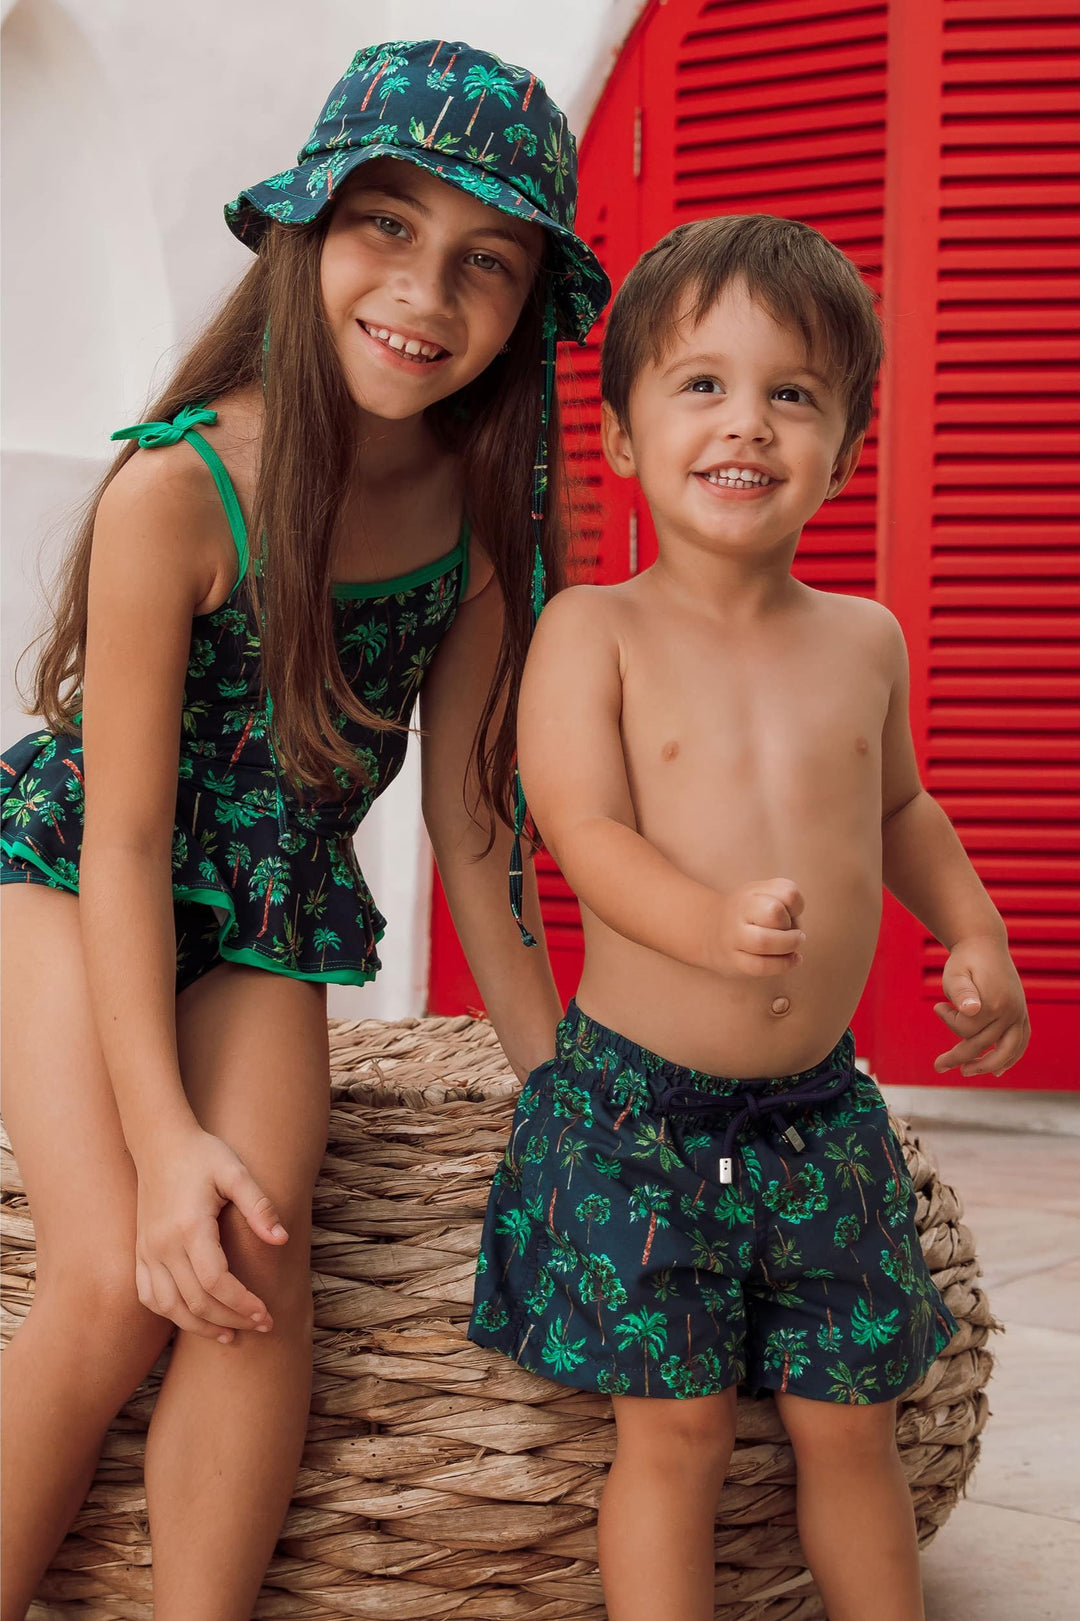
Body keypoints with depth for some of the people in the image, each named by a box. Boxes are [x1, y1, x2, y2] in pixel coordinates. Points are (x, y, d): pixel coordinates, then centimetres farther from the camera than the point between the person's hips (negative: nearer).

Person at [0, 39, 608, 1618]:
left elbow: (464, 808, -1)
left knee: (255, 1262, -22)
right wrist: (159, 1132, -24)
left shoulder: (484, 506, -9)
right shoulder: (178, 488, -23)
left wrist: (555, 1070, 2)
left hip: (270, 920, 3)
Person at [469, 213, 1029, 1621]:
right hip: (637, 1108, -4)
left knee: (850, 1423, 12)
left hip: (821, 1112, 4)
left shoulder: (864, 640, 5)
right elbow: (587, 830, -18)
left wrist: (974, 934, 10)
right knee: (675, 1432, 1)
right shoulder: (593, 630, -7)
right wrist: (710, 925, -37)